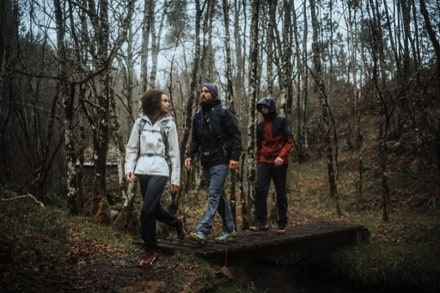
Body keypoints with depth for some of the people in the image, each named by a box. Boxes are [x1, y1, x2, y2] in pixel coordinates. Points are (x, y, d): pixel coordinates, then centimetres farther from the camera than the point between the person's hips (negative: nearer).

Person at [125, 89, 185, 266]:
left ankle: (150, 250, 3)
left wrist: (176, 179, -1)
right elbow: (132, 148, 10)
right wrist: (129, 168, -3)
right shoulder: (140, 122, 7)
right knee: (154, 209, 12)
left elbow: (174, 153, 2)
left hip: (160, 171, -3)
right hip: (142, 171, 4)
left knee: (147, 210, -13)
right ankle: (177, 222, 42)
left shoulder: (169, 124, 2)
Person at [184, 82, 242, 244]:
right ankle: (229, 229, 22)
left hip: (220, 161, -7)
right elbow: (195, 139, 17)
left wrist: (235, 157, -15)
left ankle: (202, 231, -15)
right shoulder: (198, 115, 12)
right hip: (206, 162, 7)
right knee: (219, 196, 12)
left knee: (214, 195, -11)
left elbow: (236, 134, -9)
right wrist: (190, 155, 4)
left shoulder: (223, 112, -7)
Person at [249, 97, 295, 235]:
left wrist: (281, 156, -19)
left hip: (279, 163, -4)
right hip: (264, 163, 4)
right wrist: (258, 162, 17)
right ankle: (261, 222, -4)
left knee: (280, 193, 3)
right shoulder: (260, 126, 14)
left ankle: (282, 225, 12)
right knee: (259, 190, -10)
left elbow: (290, 141, -6)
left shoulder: (282, 121, 0)